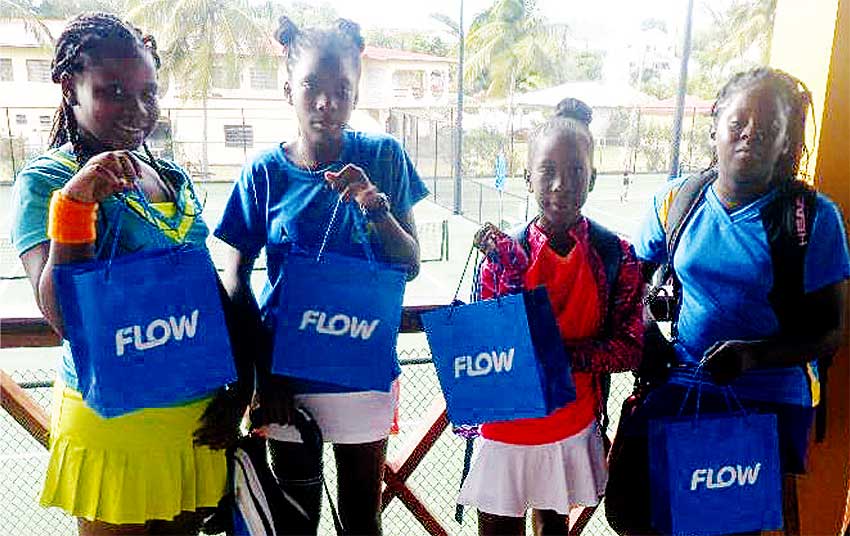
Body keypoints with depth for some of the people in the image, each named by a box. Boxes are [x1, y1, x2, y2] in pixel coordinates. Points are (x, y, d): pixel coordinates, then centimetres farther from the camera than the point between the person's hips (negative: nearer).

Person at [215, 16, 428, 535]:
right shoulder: (265, 171, -6)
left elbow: (411, 266, -5)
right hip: (286, 368, 0)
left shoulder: (383, 156, -6)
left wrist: (374, 206, -23)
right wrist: (262, 372, -9)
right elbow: (236, 277, -2)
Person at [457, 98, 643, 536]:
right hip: (504, 428, -1)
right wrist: (505, 265, -23)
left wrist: (564, 352, -23)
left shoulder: (616, 255, -8)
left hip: (572, 429, 1)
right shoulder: (504, 253, -10)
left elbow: (630, 347, -8)